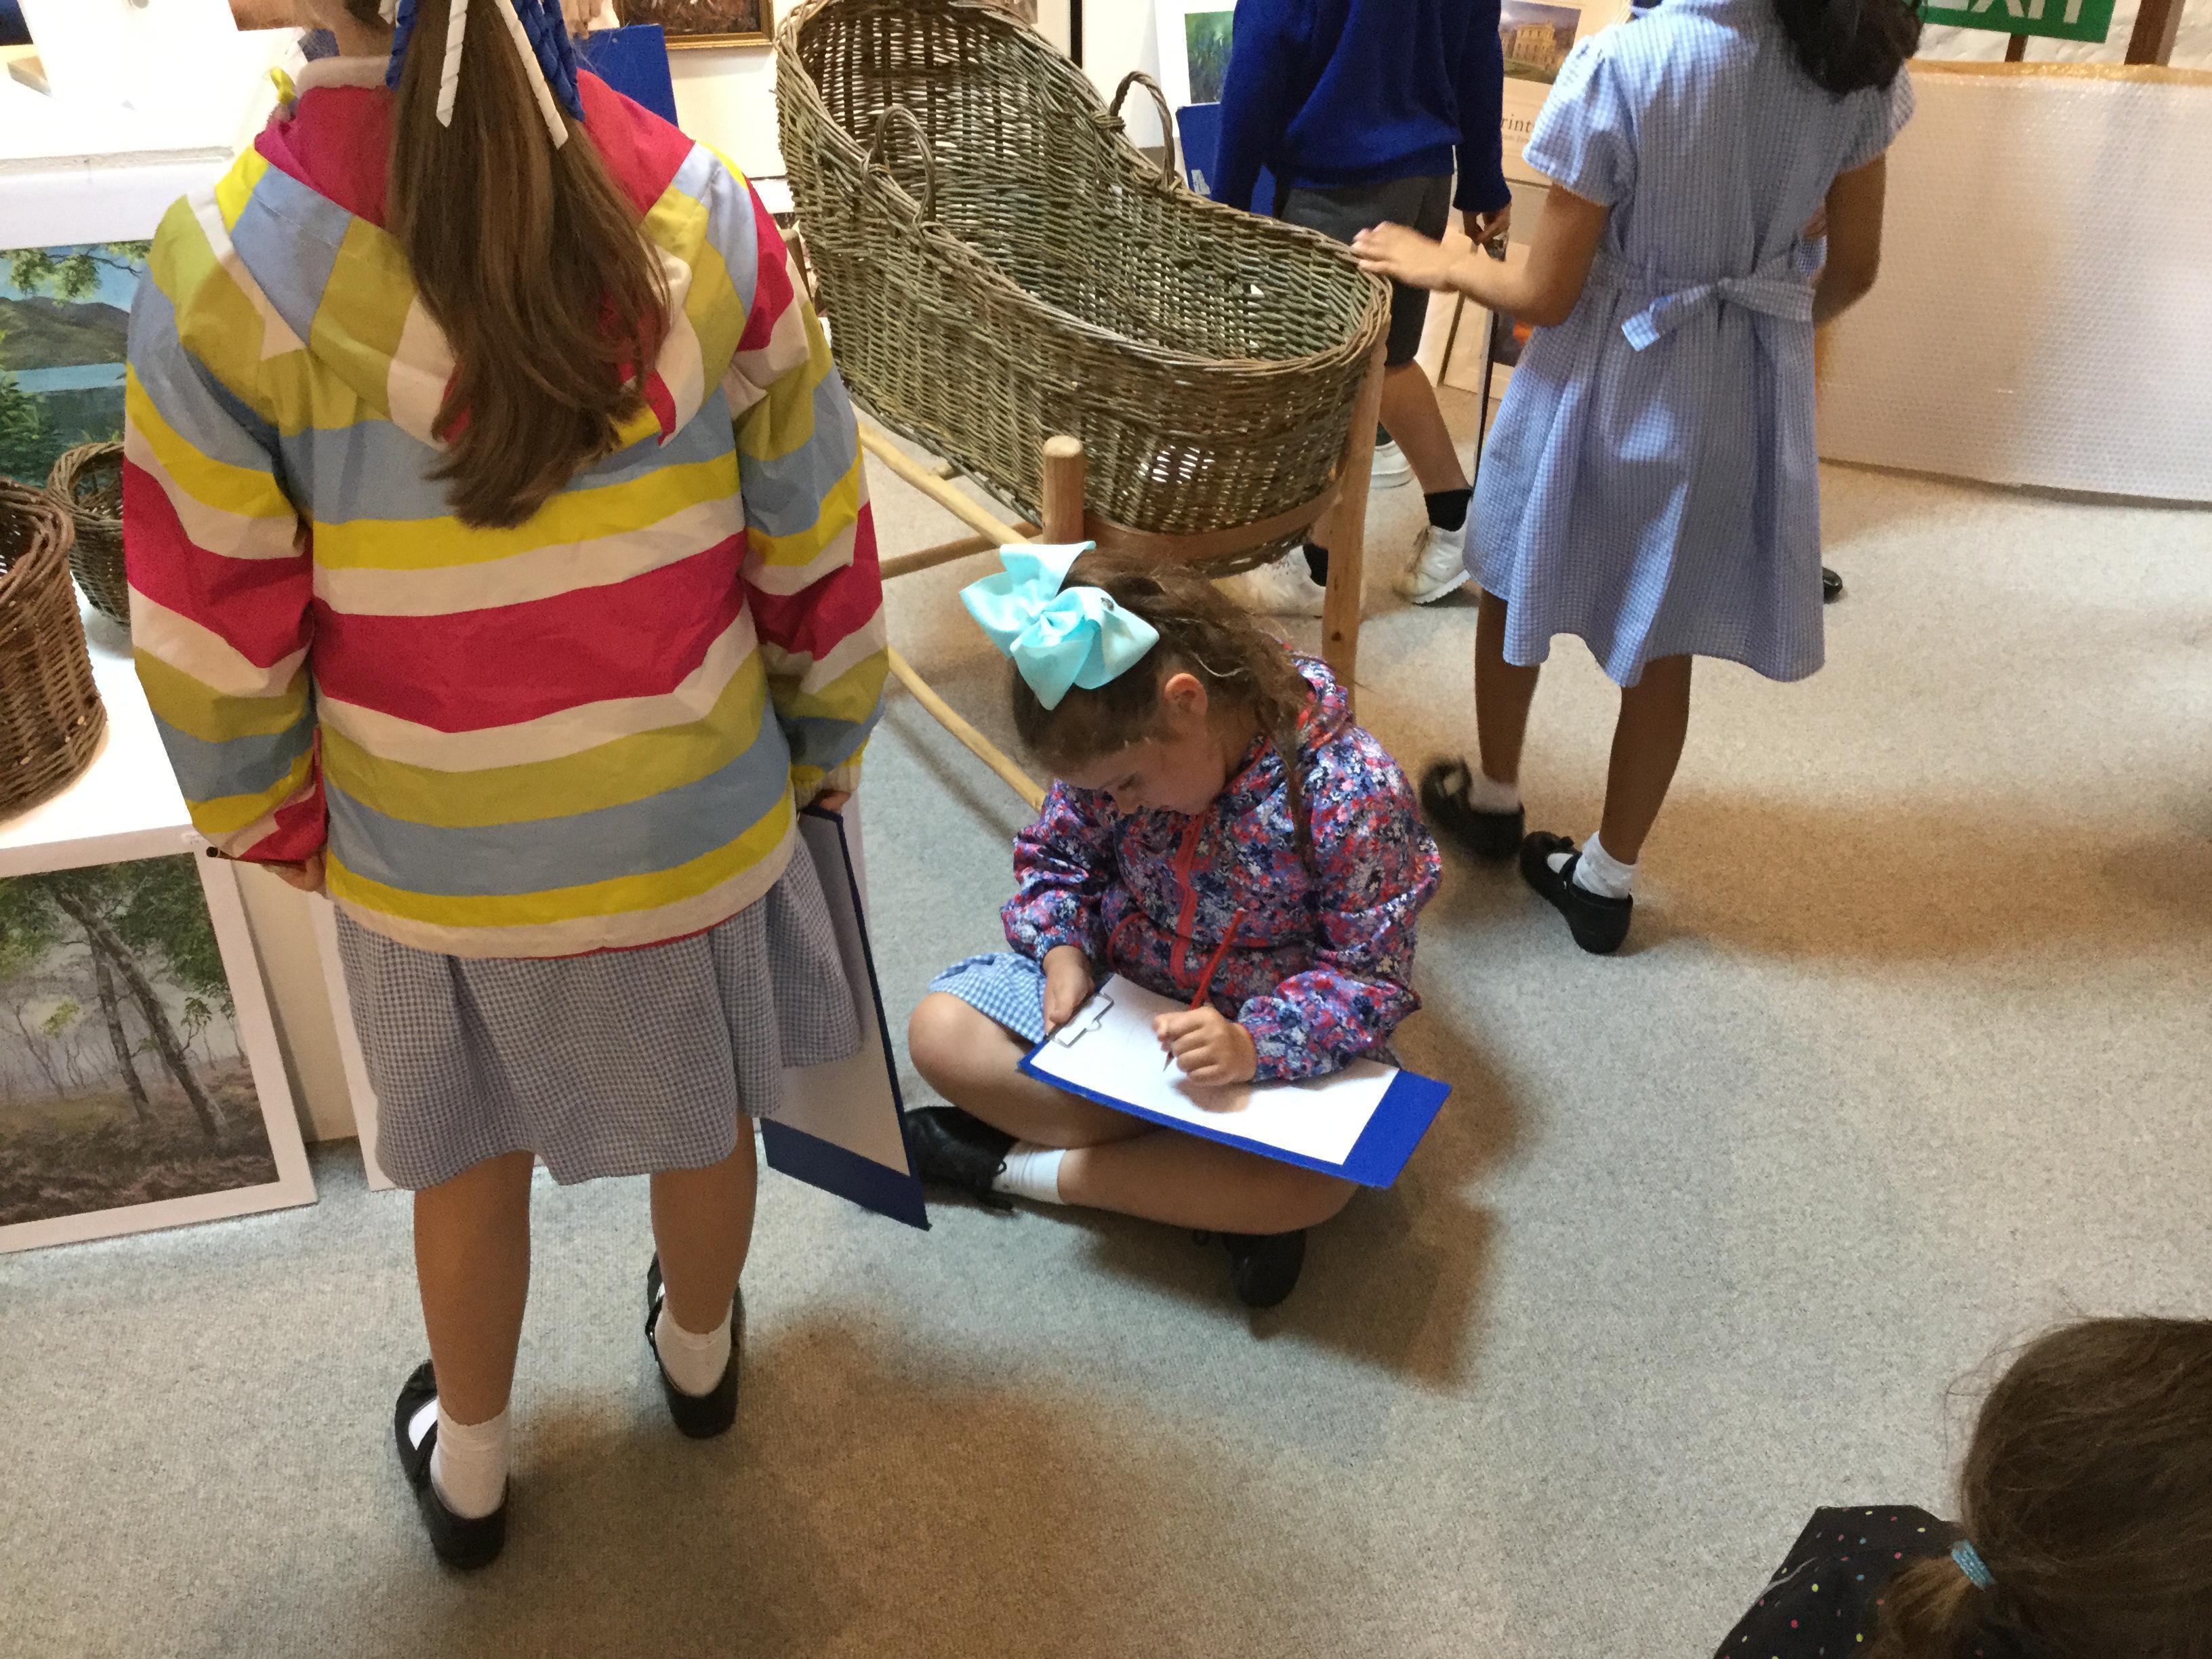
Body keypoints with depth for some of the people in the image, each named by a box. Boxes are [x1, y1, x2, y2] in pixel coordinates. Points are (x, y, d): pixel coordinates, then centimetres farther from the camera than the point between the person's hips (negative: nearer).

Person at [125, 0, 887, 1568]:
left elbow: (213, 631, -10)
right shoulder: (701, 209, -15)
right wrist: (823, 739, 10)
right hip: (696, 817, 1)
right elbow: (816, 536, -6)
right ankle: (701, 1353, 56)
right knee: (701, 1118, 27)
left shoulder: (227, 266, -19)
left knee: (470, 1162, 25)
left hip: (432, 850, 0)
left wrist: (274, 821, 9)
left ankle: (468, 1465, 50)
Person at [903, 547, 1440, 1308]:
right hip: (1118, 990, 5)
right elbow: (1055, 853, 4)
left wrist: (1255, 1044, -36)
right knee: (939, 1030, -13)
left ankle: (1031, 1166, -17)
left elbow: (1371, 973, -21)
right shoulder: (1122, 750, -13)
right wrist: (1063, 951, -16)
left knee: (1316, 1184, -33)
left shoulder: (1352, 790, -27)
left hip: (1277, 1029, -4)